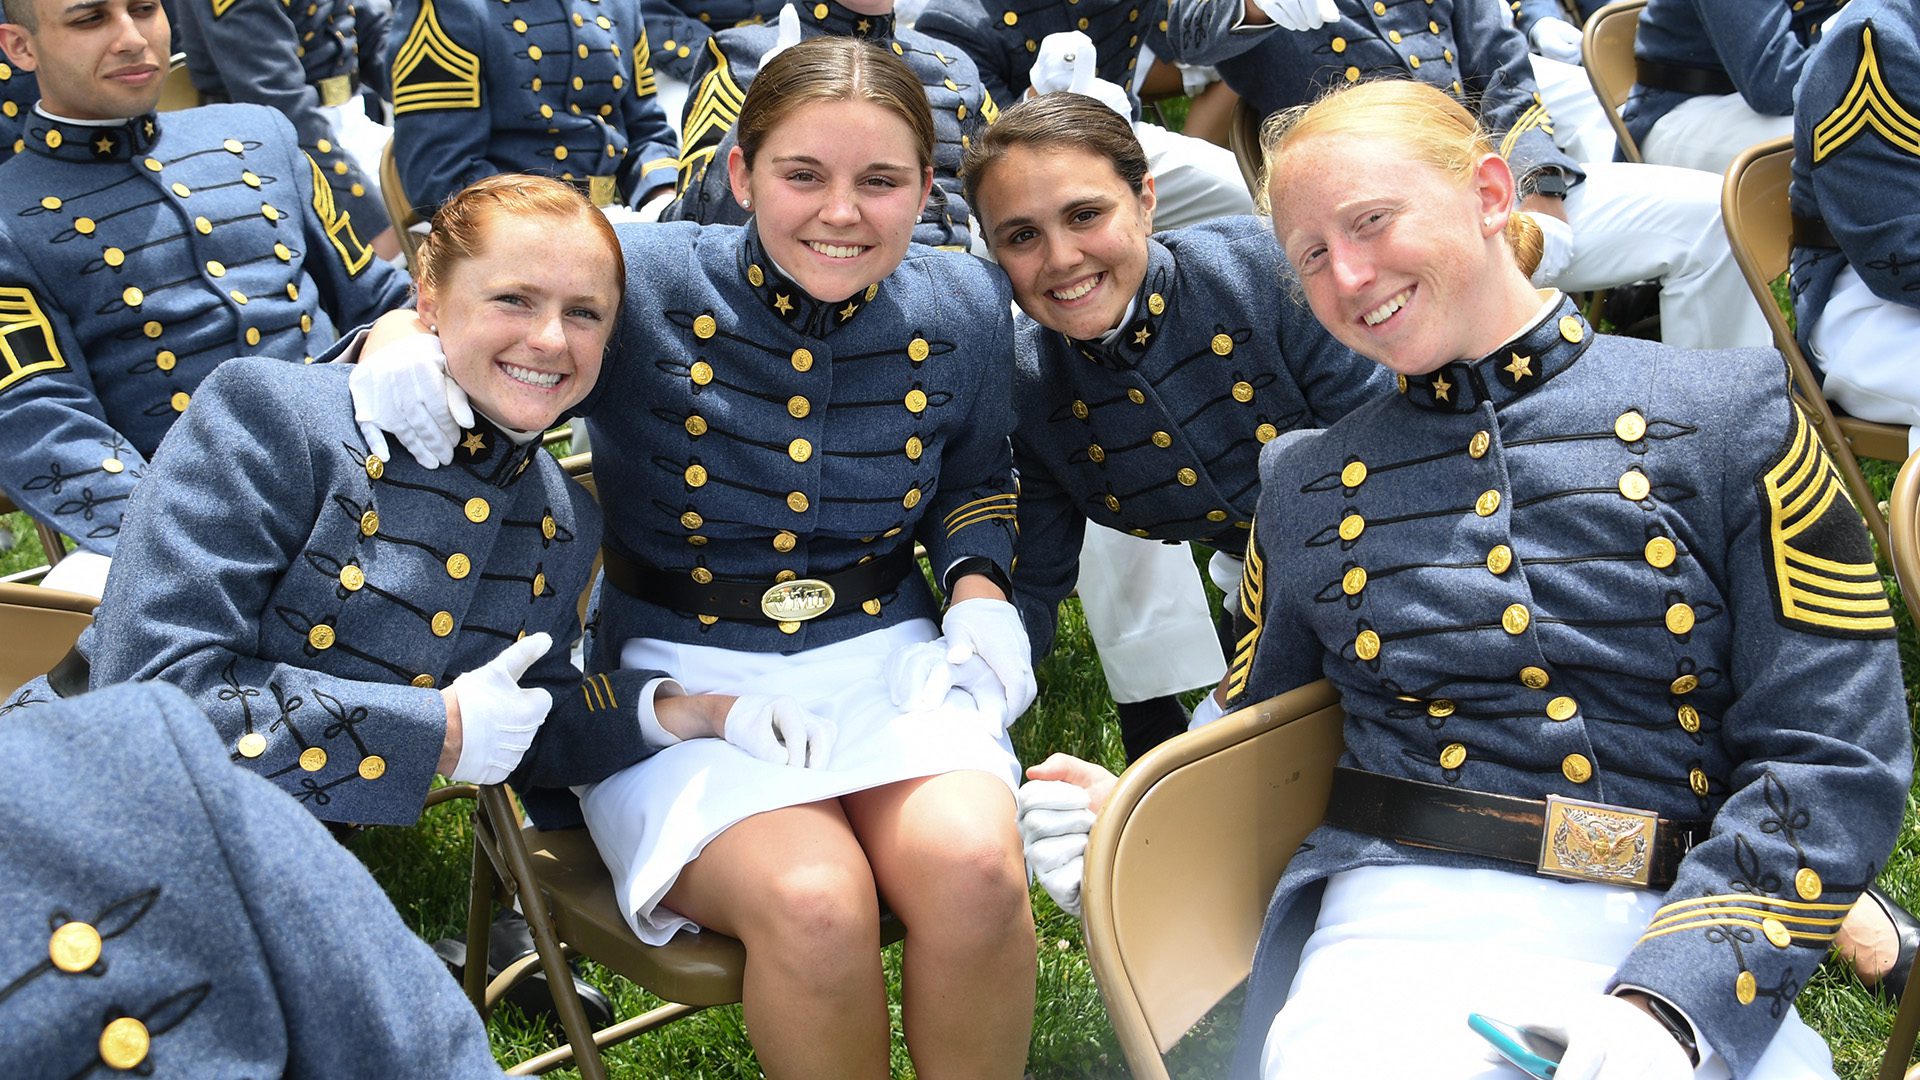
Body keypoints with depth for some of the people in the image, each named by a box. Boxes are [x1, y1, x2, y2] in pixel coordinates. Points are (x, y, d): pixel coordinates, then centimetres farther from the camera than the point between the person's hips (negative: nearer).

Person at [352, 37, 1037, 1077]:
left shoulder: (966, 309, 1)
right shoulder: (640, 283, -11)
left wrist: (980, 593, 2)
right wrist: (399, 340, -22)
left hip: (885, 655, 3)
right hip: (682, 679, -2)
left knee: (972, 867, -28)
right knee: (812, 896, -30)